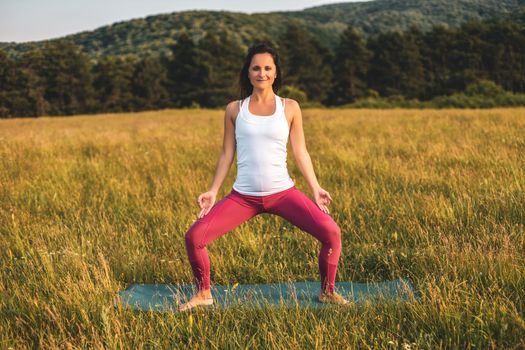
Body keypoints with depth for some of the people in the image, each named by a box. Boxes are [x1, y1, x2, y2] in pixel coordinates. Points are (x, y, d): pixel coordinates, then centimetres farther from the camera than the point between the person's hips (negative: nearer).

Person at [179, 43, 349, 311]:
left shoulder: (290, 107, 4)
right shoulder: (235, 109, 5)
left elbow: (300, 152, 6)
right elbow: (227, 154, 9)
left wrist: (316, 188, -3)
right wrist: (213, 191, 3)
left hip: (282, 193, 0)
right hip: (243, 196, 1)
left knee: (331, 232, -18)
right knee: (194, 237, -13)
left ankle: (327, 292, 8)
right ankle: (203, 293, 13)